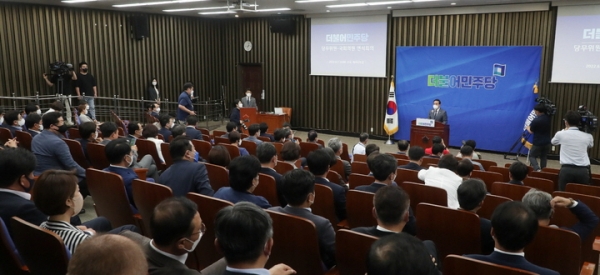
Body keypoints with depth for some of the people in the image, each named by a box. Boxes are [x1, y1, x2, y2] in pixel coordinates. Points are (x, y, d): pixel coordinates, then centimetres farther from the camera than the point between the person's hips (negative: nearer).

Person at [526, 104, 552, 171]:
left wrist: (528, 128, 14)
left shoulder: (536, 120, -20)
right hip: (547, 142, 6)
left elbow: (531, 131, -5)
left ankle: (537, 169, -12)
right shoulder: (548, 118, -2)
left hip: (538, 143, -6)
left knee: (532, 156, 7)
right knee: (544, 157, 17)